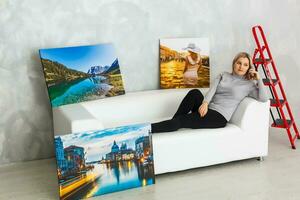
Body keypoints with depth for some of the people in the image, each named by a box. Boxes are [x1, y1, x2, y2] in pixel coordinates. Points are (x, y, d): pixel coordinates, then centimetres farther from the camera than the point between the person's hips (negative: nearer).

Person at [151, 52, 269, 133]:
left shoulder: (249, 84, 9)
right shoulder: (223, 75, 19)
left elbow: (263, 99, -6)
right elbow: (212, 90, 1)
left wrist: (258, 79, -7)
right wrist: (205, 103, -19)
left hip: (219, 117, -4)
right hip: (207, 111, 4)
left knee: (180, 121, -23)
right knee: (195, 92, -29)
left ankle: (148, 129, -25)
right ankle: (173, 122, -19)